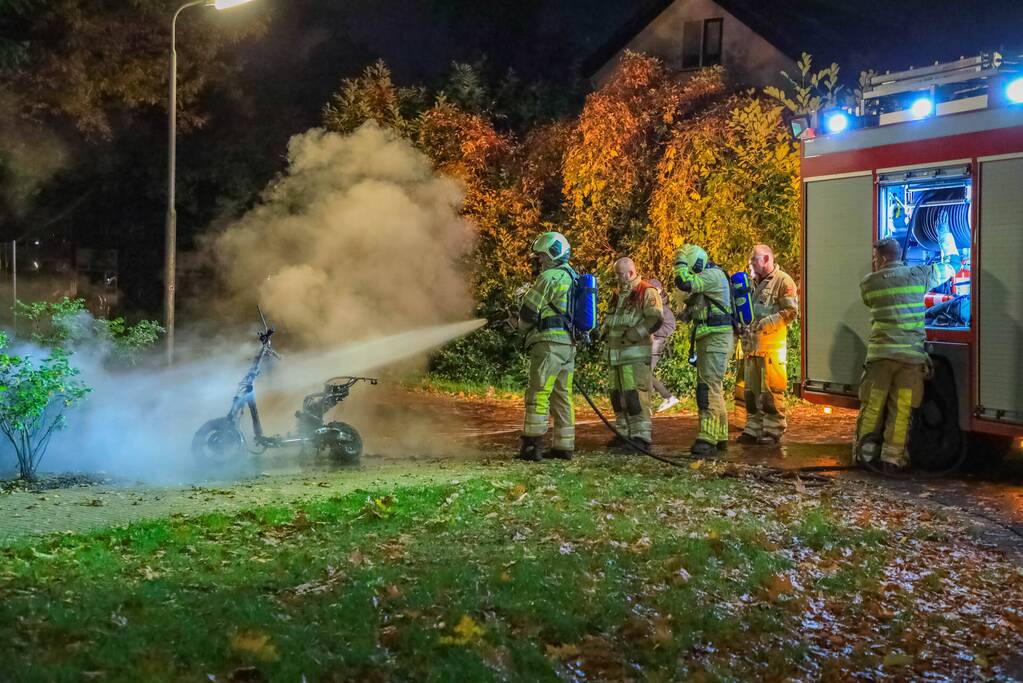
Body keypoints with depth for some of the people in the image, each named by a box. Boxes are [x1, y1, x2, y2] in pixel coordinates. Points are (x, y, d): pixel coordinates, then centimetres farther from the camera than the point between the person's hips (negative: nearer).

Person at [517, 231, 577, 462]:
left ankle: (531, 446, -11)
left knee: (538, 395, -8)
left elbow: (528, 311, -8)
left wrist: (524, 330, 13)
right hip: (569, 344, 9)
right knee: (562, 396, 11)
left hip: (549, 342, -9)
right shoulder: (572, 277, 20)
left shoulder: (550, 278, -9)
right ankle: (563, 446, 12)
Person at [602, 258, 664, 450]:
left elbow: (656, 319, -17)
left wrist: (632, 336, -18)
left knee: (635, 395, -14)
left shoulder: (647, 292, -6)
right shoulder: (618, 294, 21)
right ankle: (624, 432, 18)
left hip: (636, 354, -9)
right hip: (616, 353, 9)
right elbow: (610, 319, 31)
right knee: (618, 395, 10)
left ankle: (641, 436, -12)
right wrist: (606, 332, 11)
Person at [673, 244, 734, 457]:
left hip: (717, 339, -10)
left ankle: (707, 438, -22)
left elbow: (685, 283, -26)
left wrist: (681, 260, -13)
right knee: (712, 389, 13)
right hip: (706, 340, 11)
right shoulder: (703, 279, 19)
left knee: (709, 388, -17)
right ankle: (720, 437, 19)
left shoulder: (713, 274, -13)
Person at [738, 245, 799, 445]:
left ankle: (773, 431, 1)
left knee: (771, 390, -5)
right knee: (752, 390, 10)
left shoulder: (783, 281, -4)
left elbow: (791, 311, -11)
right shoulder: (754, 283, 20)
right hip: (751, 345, 8)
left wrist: (767, 323, -17)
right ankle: (753, 429, 18)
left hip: (772, 345, -8)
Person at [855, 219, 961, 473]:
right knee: (900, 409, 2)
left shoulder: (868, 283, 2)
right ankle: (893, 458, 3)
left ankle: (864, 451, 11)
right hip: (911, 354, 0)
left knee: (872, 405, 8)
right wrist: (945, 233, 28)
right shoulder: (918, 275, 1)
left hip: (879, 353, 1)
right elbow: (953, 264, 14)